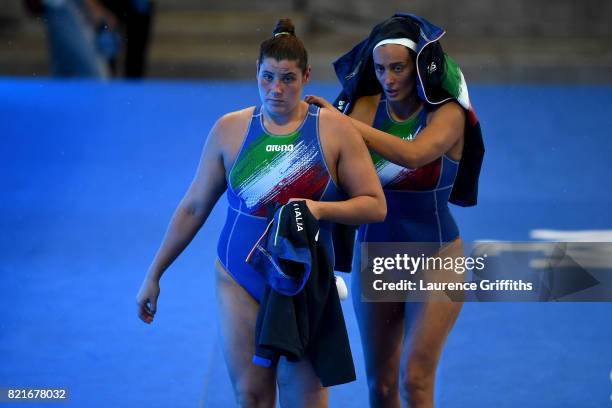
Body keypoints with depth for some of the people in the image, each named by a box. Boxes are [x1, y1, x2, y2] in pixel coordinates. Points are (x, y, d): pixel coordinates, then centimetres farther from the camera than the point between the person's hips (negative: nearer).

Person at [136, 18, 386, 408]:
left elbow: (375, 205, -3)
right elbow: (193, 207, 10)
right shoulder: (230, 129, 2)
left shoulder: (336, 130, -3)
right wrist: (154, 274, 11)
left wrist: (320, 208, -20)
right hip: (240, 283, 1)